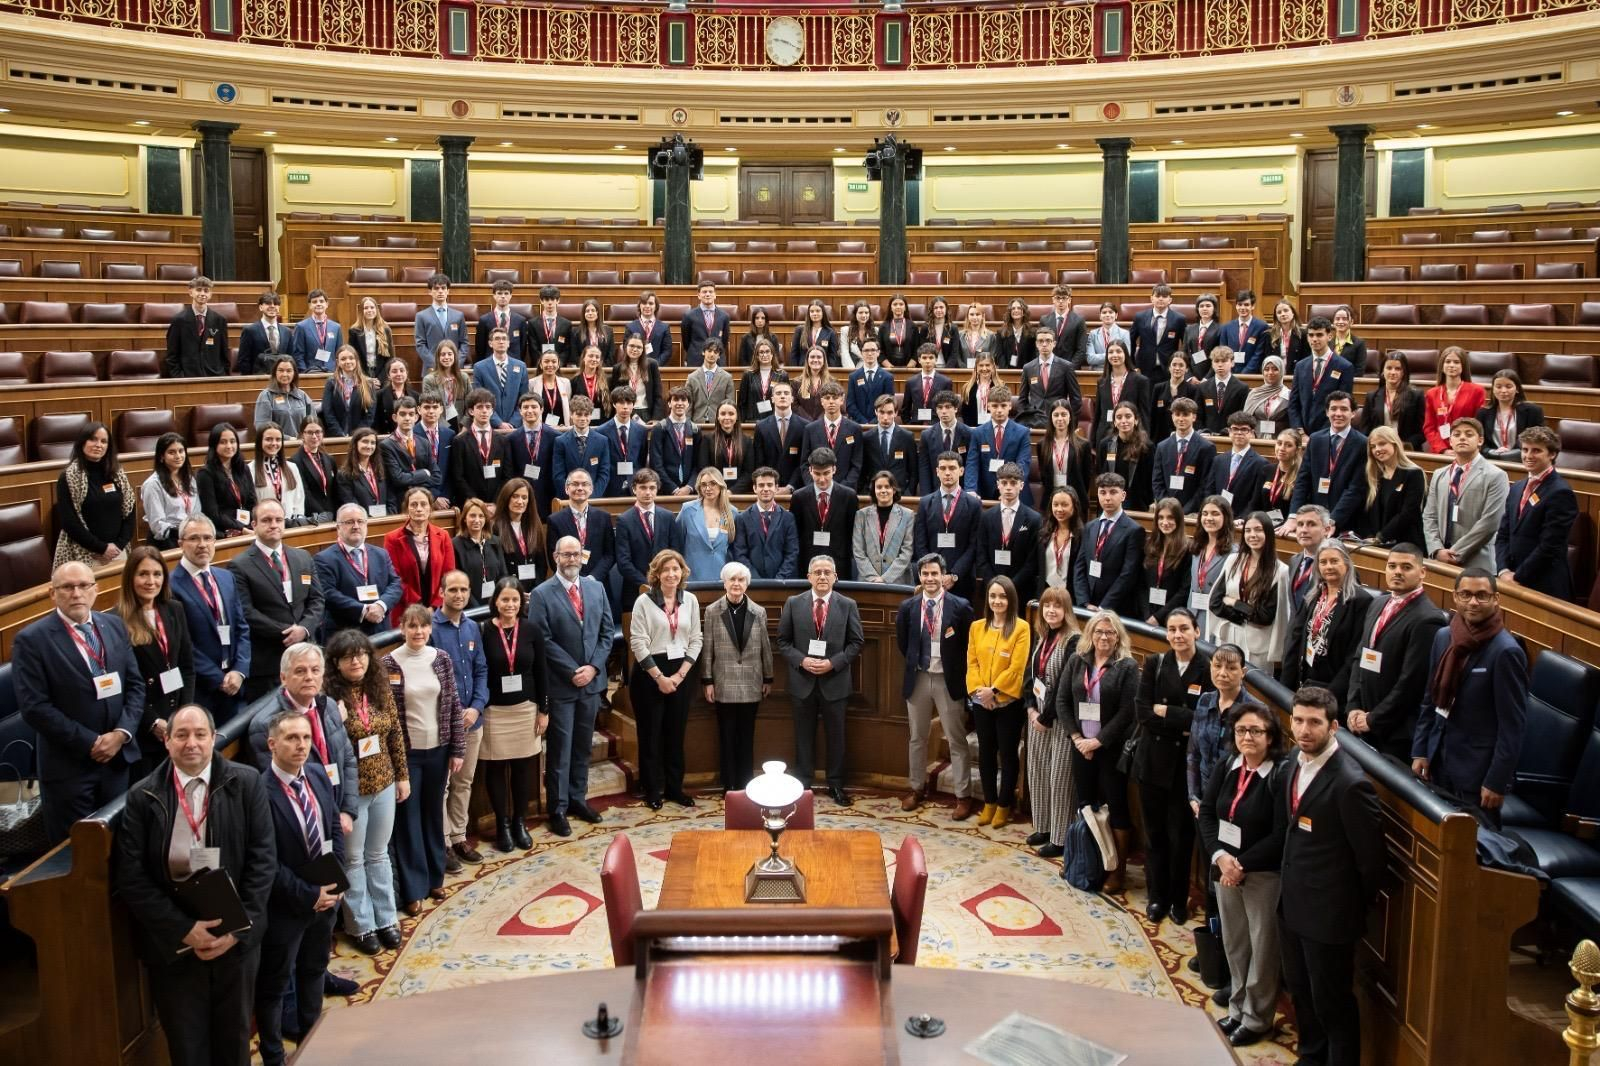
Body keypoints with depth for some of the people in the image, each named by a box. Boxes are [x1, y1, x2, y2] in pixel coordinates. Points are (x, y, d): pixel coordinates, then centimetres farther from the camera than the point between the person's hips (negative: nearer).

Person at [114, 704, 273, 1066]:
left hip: (236, 936, 1)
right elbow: (131, 877, -8)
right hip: (174, 943, 0)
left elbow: (263, 858, -6)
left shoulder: (246, 783, -5)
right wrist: (183, 929, -15)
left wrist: (238, 928, -13)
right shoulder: (143, 797, -5)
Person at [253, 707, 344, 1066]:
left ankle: (311, 1035, 45)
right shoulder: (260, 791, -24)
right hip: (286, 906, -7)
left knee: (314, 969, 25)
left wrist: (336, 879, -5)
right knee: (274, 983, 13)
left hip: (326, 894, 7)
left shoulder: (318, 774, -2)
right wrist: (308, 895, -19)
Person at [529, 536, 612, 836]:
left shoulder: (596, 588, 6)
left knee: (583, 745, 14)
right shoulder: (542, 594, -8)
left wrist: (593, 667, -6)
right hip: (560, 684, -4)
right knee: (560, 748, 2)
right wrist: (572, 672, -14)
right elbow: (543, 640, -12)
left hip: (591, 679, 4)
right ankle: (558, 809, 11)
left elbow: (608, 631, 6)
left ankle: (577, 798, 26)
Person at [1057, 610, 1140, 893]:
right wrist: (1076, 736, -6)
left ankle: (1118, 869, 12)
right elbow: (1062, 701, 4)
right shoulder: (1076, 661, 4)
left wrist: (1098, 741, -13)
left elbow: (1127, 712, -12)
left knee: (1116, 805, 3)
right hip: (1081, 745, 4)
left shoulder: (1127, 667, -8)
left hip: (1112, 747, -4)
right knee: (1085, 804, 10)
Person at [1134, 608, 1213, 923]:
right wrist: (1183, 724, -15)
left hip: (1187, 764, -2)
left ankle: (1179, 901, 24)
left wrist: (1164, 711, -14)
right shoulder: (1154, 664, 2)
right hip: (1153, 760, 3)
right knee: (1154, 833, 11)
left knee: (1181, 835, 6)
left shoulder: (1208, 669, -7)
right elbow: (1142, 711, -6)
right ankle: (1157, 897, 26)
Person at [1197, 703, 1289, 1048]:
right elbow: (1207, 813, 0)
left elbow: (1281, 835, -19)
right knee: (1233, 943, 17)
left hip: (1263, 875, -5)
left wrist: (1242, 864, -18)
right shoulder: (1225, 768, 2)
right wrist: (1220, 856, -14)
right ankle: (1238, 1009, 35)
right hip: (1225, 869, 6)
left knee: (1262, 947, 9)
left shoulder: (1281, 775, -16)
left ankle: (1257, 1019, 25)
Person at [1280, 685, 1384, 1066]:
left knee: (1332, 1001, 8)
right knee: (1300, 989, 24)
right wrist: (1289, 887, 11)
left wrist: (1357, 906, -4)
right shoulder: (1297, 764, 0)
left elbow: (1370, 857, -18)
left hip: (1328, 912, -8)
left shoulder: (1350, 783, -26)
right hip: (1292, 904, 8)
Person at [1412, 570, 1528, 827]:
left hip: (1478, 769, -6)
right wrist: (1420, 751, 7)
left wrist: (1497, 781, -16)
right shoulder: (1443, 637, 3)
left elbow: (1513, 725, -15)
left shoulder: (1506, 651, -16)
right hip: (1439, 760, 6)